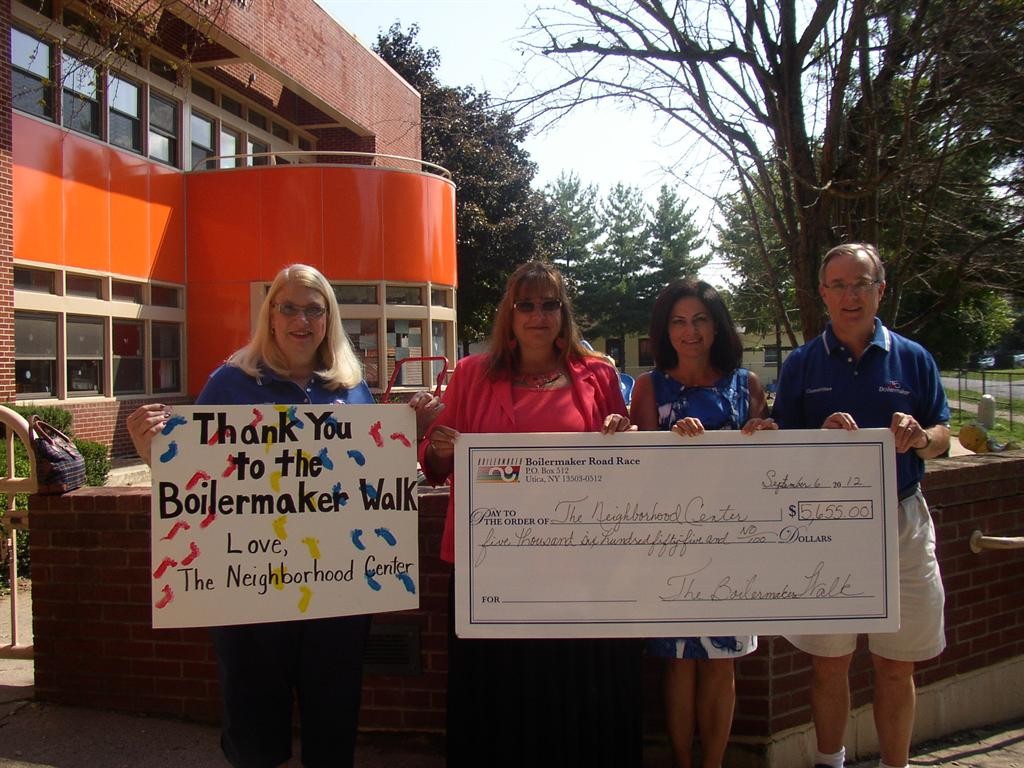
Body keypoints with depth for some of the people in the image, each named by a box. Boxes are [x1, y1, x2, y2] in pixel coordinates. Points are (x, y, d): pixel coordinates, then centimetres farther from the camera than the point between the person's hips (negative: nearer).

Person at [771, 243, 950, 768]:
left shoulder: (912, 358, 5)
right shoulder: (801, 364, 3)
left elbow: (941, 439, 8)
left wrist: (919, 438, -15)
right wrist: (821, 436, -18)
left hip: (900, 522, 1)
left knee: (896, 666, 9)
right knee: (828, 662, 9)